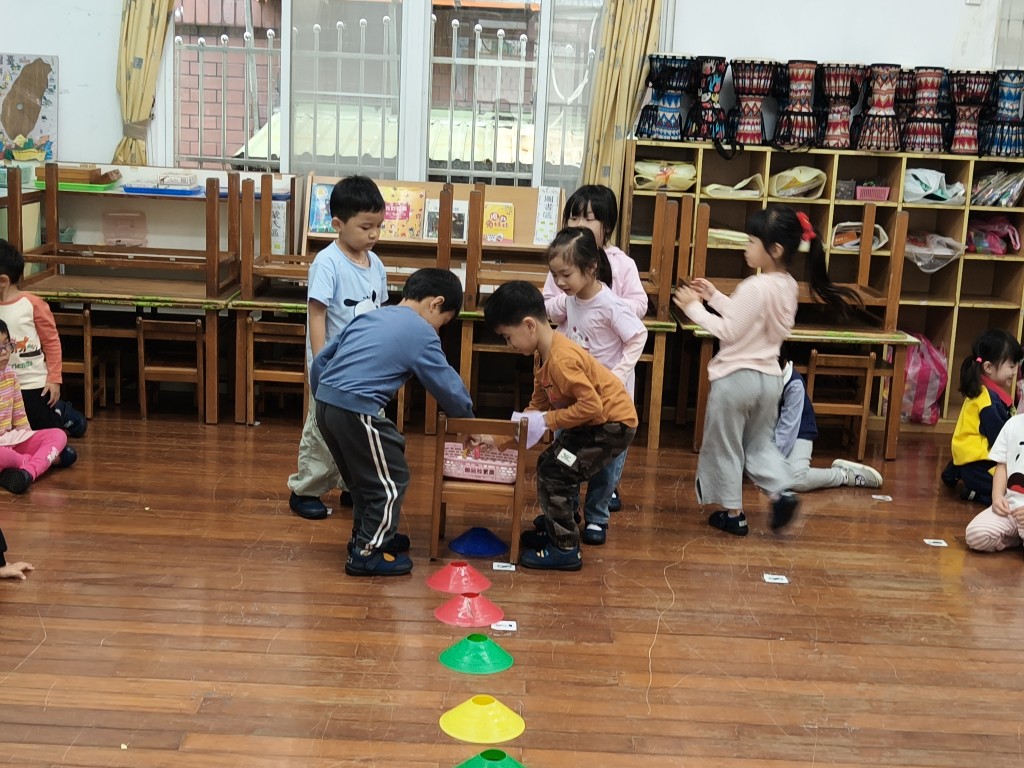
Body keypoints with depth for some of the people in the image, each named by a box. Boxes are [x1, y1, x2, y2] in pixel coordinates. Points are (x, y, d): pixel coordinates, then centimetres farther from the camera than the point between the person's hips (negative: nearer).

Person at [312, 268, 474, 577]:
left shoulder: (369, 316, 21)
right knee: (391, 481, 6)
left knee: (363, 476, 25)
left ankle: (368, 535, 39)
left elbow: (320, 361, 22)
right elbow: (448, 385, 4)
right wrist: (467, 417, 21)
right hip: (357, 410, -9)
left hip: (326, 401, 9)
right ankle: (367, 554, 14)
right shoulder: (421, 333, -1)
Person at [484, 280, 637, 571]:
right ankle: (555, 528, 29)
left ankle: (565, 550, -1)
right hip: (592, 421, 10)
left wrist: (547, 420, -22)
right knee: (548, 464, 15)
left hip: (613, 423, -10)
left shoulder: (561, 359, -29)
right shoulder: (542, 354, 2)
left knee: (555, 474, -10)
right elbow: (539, 402, 10)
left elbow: (592, 405, -30)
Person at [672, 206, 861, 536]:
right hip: (769, 377, 8)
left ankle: (733, 512, 18)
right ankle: (782, 490, 3)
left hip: (736, 377, -8)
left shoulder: (755, 287, -23)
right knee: (760, 442, 23)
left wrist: (694, 308, -9)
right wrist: (714, 295, 13)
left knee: (724, 445, 10)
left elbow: (728, 332, -18)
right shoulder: (788, 286, 4)